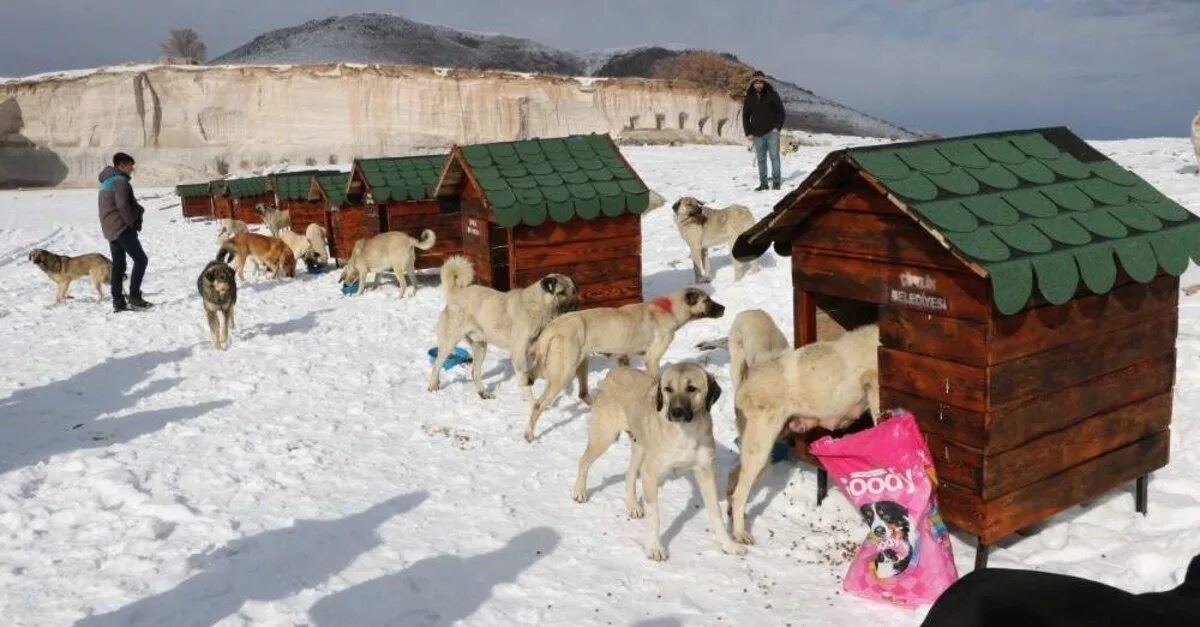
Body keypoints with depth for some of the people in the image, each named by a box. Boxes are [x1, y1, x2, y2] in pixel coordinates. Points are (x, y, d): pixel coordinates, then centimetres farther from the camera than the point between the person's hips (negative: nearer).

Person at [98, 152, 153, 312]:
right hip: (122, 228, -10)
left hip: (110, 229, 10)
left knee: (118, 264, 10)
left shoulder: (107, 182, 20)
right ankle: (134, 297, -10)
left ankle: (118, 301, 9)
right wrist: (132, 222, -10)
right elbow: (123, 205, -22)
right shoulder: (120, 180, -12)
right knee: (140, 259, -6)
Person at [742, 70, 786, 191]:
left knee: (774, 157, -6)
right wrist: (748, 133, 5)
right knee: (761, 159, 6)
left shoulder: (772, 94, -2)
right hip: (757, 134, 3)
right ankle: (763, 183, 11)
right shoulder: (749, 98, 5)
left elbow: (781, 112, 0)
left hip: (772, 132, -3)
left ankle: (776, 182, -1)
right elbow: (745, 116, 12)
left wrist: (777, 127, -7)